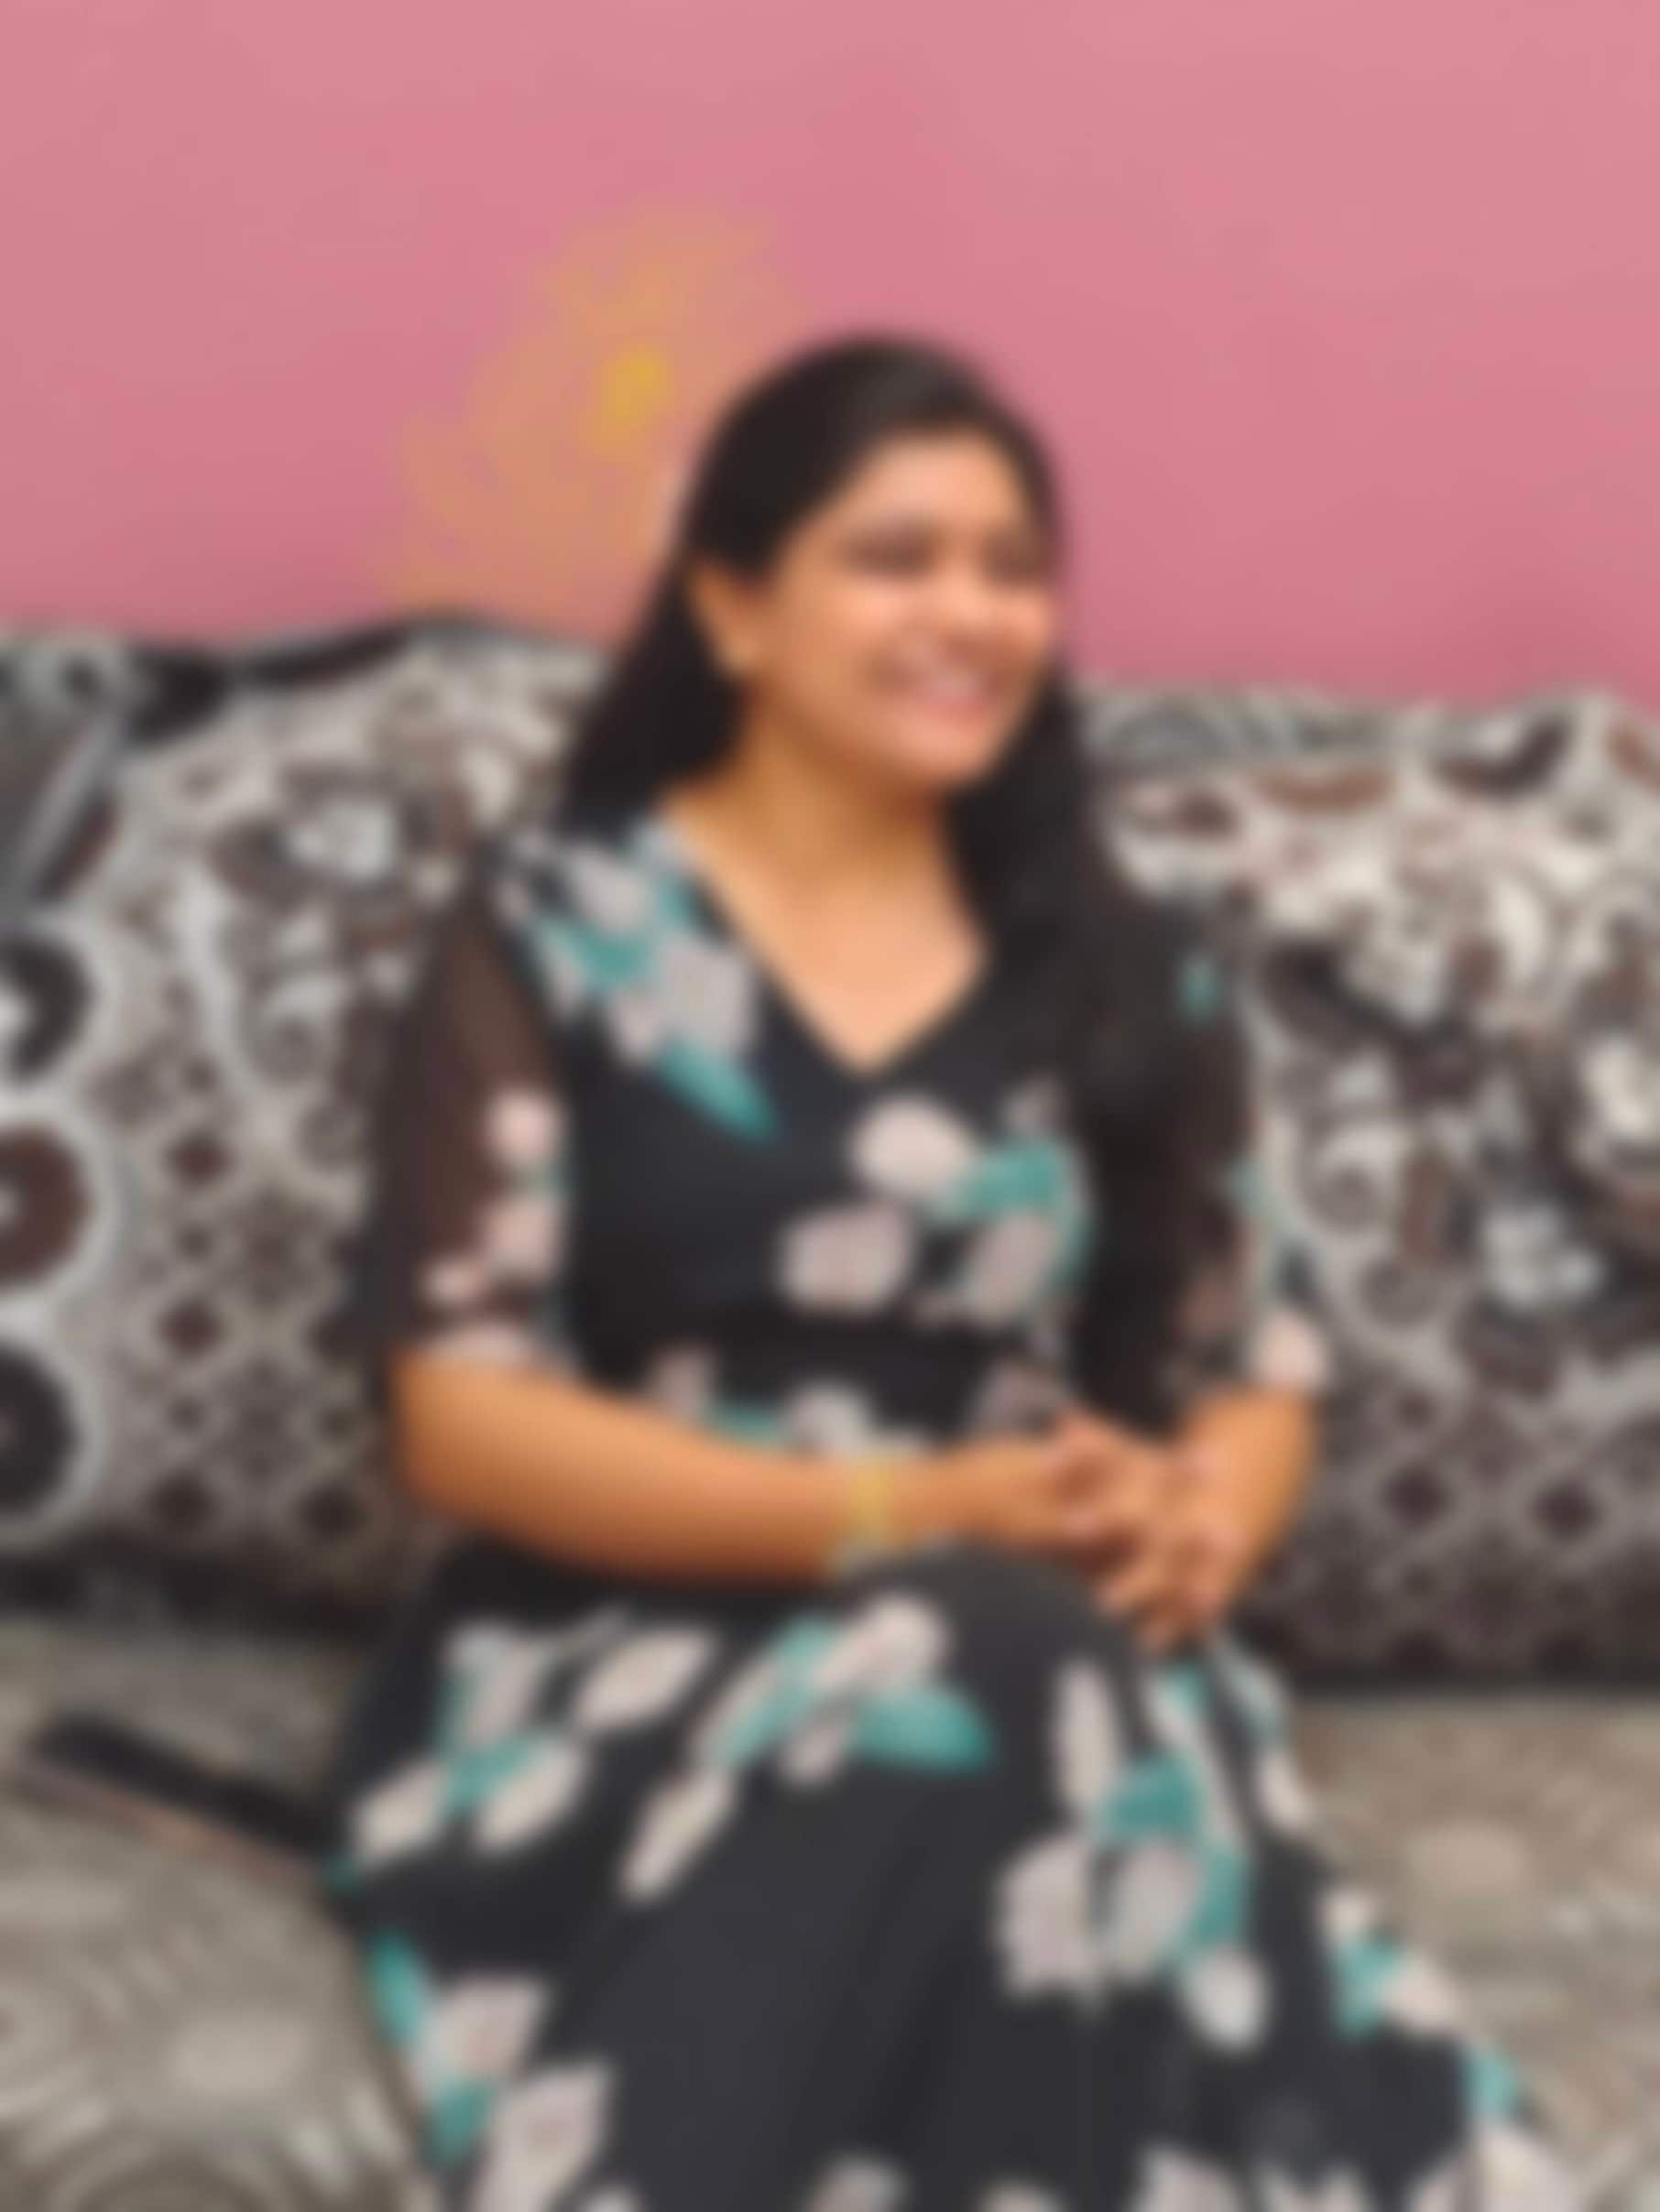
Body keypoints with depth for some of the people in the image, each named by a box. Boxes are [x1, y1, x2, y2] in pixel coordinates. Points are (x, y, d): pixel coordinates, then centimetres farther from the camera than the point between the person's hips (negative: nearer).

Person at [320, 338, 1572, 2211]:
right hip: (620, 1667, -2)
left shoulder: (1125, 971, 13)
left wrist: (1194, 1532, -13)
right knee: (978, 1676, -34)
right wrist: (914, 1515, -17)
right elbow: (461, 1418, -6)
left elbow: (1262, 1365, 13)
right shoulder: (556, 924, 1)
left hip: (1063, 1668, 2)